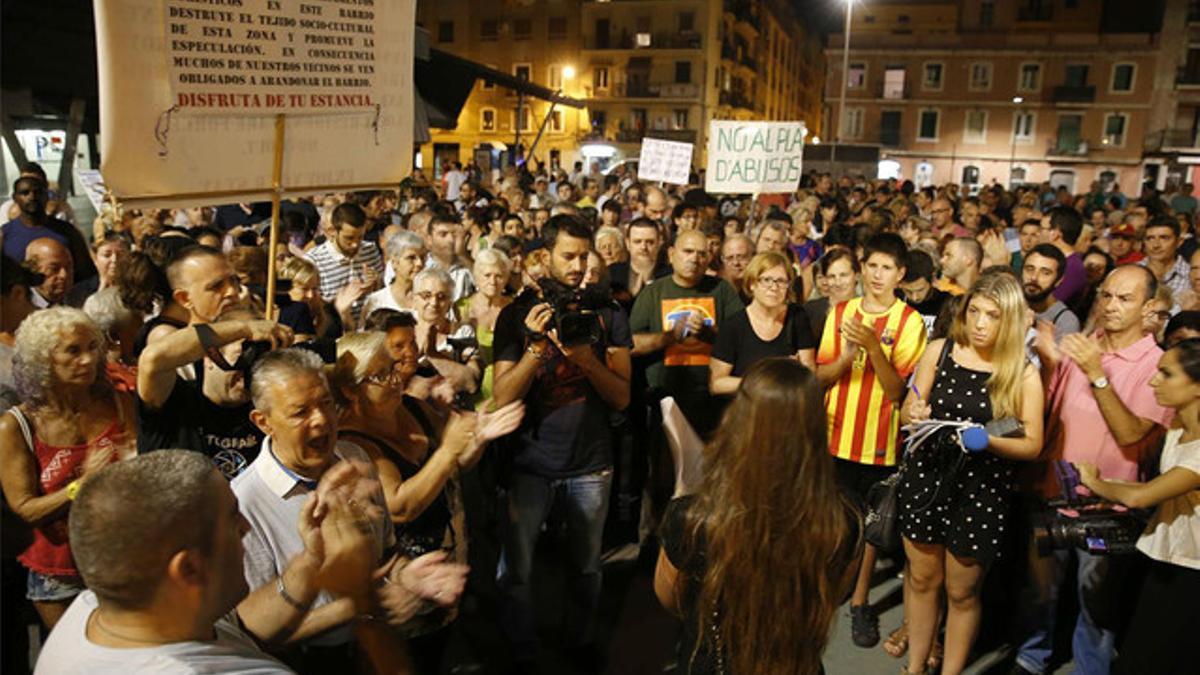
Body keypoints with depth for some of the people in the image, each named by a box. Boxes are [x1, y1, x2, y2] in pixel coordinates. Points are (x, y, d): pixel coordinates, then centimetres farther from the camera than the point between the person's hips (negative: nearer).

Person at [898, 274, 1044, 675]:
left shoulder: (1024, 374, -8)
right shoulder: (939, 351, -3)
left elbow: (1033, 445, -7)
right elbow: (908, 413, 2)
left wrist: (986, 440, -25)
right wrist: (913, 414, -21)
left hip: (981, 490, -2)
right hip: (926, 477, 2)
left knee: (962, 592, 11)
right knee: (921, 578, 15)